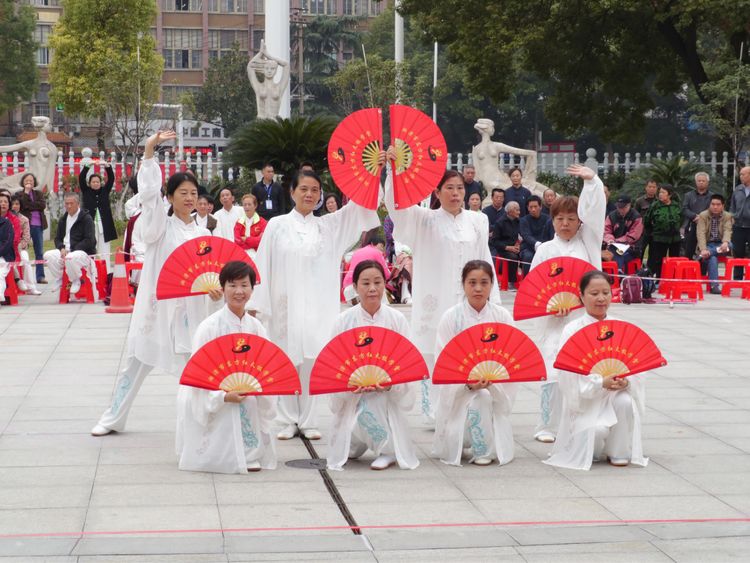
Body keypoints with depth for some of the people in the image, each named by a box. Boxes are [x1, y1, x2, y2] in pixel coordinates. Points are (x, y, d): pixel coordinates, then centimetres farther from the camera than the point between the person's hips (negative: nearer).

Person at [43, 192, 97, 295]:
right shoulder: (63, 220, 17)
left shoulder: (86, 219, -6)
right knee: (48, 255, -19)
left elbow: (89, 241, -15)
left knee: (70, 258, -39)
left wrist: (72, 250, -19)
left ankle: (76, 282, -13)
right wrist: (62, 248, -7)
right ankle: (58, 280, -3)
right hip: (65, 251, 7)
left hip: (84, 252, -7)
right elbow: (58, 238, 17)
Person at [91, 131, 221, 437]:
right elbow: (149, 193, -13)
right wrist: (149, 152, -19)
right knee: (137, 364, 6)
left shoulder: (202, 234, 10)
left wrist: (215, 288, -14)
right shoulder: (160, 225, 0)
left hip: (189, 308, 2)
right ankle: (113, 418, 18)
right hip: (156, 305, -2)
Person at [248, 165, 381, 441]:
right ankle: (289, 420, 10)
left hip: (316, 305, 1)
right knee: (287, 360, 2)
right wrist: (255, 302, -4)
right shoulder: (277, 225, 4)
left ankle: (308, 421, 7)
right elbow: (264, 265, 2)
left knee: (311, 360, 0)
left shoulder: (327, 225, 10)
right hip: (284, 304, -1)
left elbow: (358, 206, 1)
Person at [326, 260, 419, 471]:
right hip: (351, 394, 1)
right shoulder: (344, 320, -2)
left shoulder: (397, 319, -3)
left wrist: (389, 382, -26)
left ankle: (388, 449, -10)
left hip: (389, 392, -1)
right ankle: (352, 447, 23)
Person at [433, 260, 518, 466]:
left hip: (496, 390, 1)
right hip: (458, 391, -1)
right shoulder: (451, 317, -3)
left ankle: (483, 451, 8)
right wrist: (468, 383, -25)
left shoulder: (502, 317, 0)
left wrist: (492, 381, -24)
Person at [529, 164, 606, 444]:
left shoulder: (587, 241, 11)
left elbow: (594, 212, -2)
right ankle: (547, 427, 0)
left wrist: (591, 180, -10)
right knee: (553, 373, -9)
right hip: (556, 321, -2)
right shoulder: (545, 250, 7)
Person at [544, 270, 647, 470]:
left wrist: (626, 381, -21)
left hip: (617, 392, 3)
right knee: (597, 430, -29)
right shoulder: (573, 330, -5)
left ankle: (619, 452, -8)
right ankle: (589, 448, 9)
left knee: (625, 402, -30)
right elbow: (569, 375, -13)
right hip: (584, 399, -3)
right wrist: (601, 383, -25)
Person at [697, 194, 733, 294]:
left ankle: (706, 255, -30)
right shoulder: (702, 216, -4)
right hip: (707, 245, -2)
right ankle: (714, 285, -35)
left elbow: (727, 231, -14)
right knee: (712, 259, -34)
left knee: (729, 245, -33)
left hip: (720, 245, 2)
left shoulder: (728, 216, 2)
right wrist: (703, 249, -33)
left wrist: (725, 243, -37)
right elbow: (701, 233, -16)